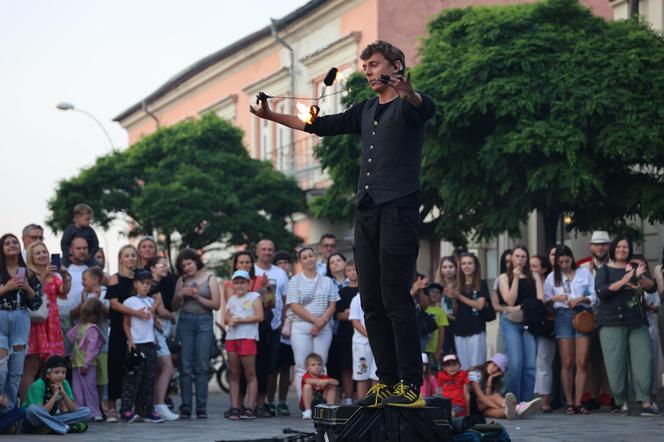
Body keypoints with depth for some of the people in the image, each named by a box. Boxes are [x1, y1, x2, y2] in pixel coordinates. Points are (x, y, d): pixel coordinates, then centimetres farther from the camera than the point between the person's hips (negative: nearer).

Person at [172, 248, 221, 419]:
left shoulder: (209, 278, 6)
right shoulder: (182, 281, 11)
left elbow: (216, 304, -1)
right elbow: (174, 307, 12)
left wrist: (197, 296, -9)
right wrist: (180, 295, -6)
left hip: (204, 322, -2)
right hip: (185, 322, 2)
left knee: (202, 366, -4)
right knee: (185, 367, -3)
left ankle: (201, 408, -2)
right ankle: (185, 407, -1)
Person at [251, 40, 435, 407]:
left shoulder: (408, 105, -2)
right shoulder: (366, 110, 21)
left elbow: (426, 108, -27)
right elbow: (323, 125, 29)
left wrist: (406, 91, -50)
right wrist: (273, 116, 24)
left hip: (398, 210, -8)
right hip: (366, 211, 8)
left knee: (395, 299, -12)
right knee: (371, 302, 5)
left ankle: (410, 385, -11)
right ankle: (387, 381, 8)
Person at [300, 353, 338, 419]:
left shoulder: (324, 377, 6)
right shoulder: (306, 376, -7)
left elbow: (336, 382, -9)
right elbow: (308, 381, -33)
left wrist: (327, 381, -27)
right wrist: (320, 381, -45)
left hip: (322, 403, 4)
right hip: (306, 404, -4)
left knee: (332, 387, -7)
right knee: (307, 386, -27)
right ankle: (307, 411, -28)